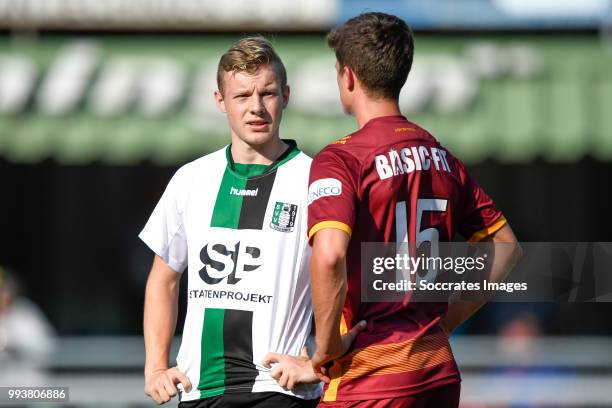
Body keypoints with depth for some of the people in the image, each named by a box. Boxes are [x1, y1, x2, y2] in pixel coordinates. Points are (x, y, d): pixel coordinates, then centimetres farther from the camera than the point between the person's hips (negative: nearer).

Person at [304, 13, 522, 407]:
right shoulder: (443, 158, 12)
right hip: (441, 371, 7)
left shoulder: (340, 160, -10)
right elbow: (507, 249, 19)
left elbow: (330, 255, -27)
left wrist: (326, 349, -14)